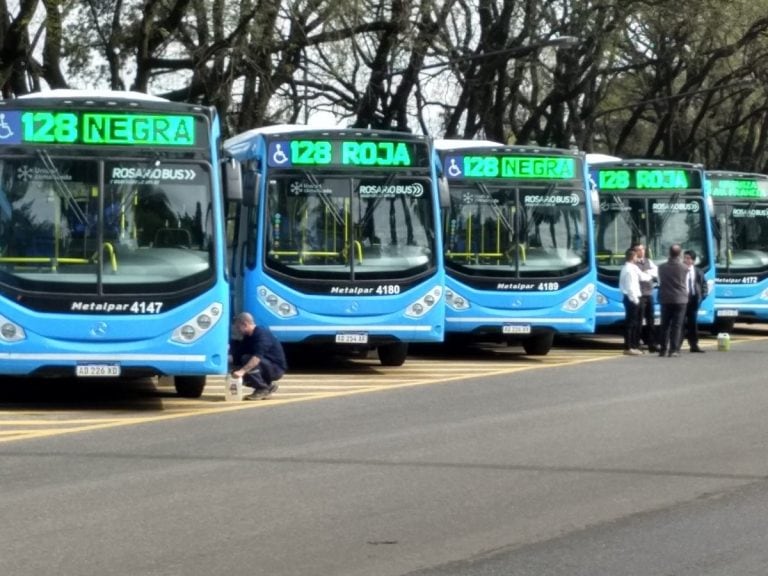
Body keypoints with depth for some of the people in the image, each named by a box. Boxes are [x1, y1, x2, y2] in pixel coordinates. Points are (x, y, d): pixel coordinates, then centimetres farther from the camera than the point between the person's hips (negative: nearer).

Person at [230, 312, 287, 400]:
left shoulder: (262, 334, -21)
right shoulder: (248, 337, 9)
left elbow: (257, 357, -35)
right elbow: (238, 356, 8)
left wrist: (242, 371, -44)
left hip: (276, 368, -9)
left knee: (247, 359, -28)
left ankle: (262, 389, -19)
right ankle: (268, 385, 11)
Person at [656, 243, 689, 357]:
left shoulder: (662, 267, 0)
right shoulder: (684, 268, -5)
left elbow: (660, 283, 8)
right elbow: (686, 285, 3)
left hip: (665, 300, 2)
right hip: (680, 300, -2)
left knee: (665, 325, 7)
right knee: (677, 325, -1)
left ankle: (663, 349, 6)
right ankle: (674, 349, -6)